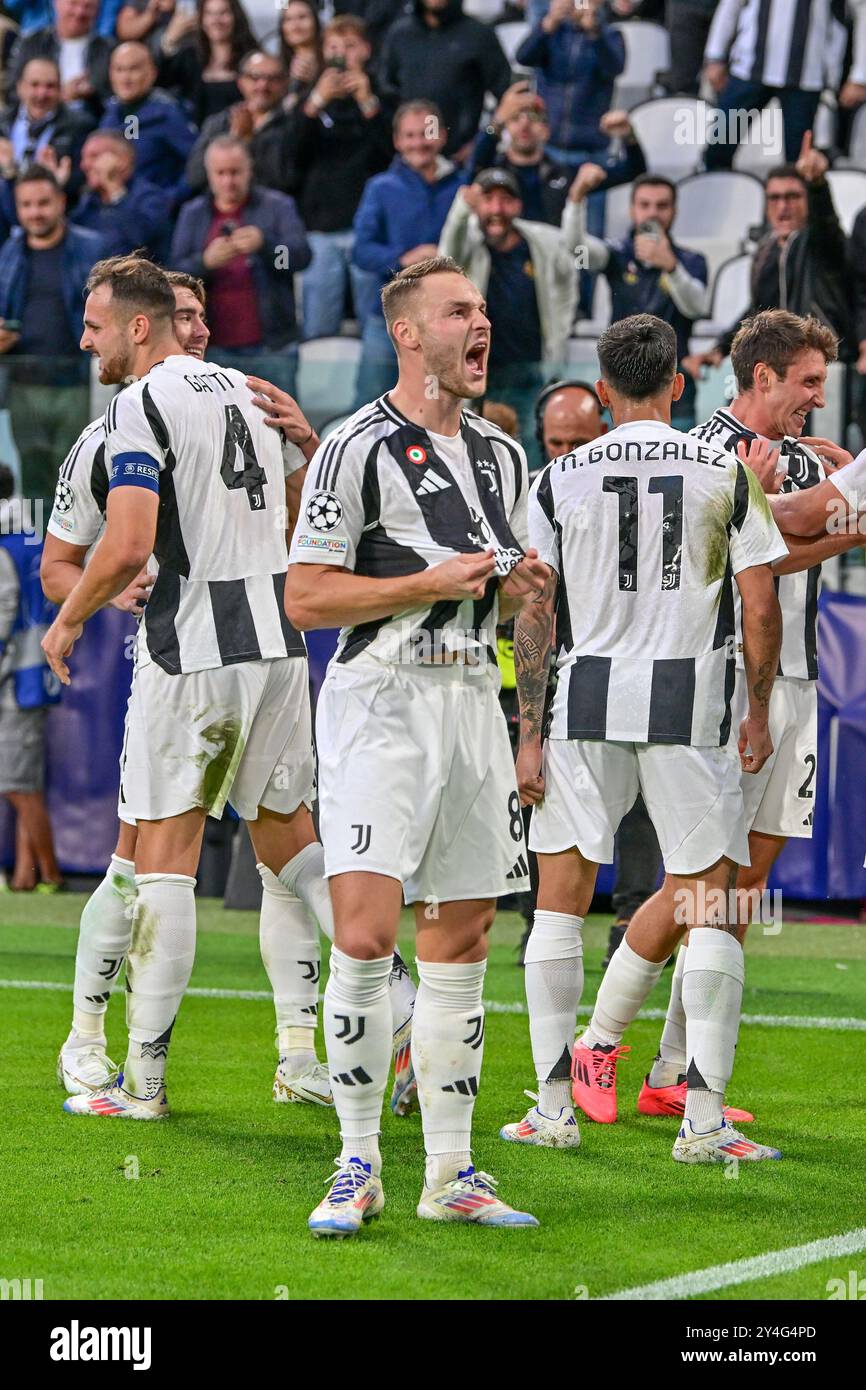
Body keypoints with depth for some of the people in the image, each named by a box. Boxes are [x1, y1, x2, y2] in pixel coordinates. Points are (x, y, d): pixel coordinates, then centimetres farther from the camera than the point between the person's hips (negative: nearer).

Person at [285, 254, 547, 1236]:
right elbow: (306, 598, -10)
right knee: (365, 936, -15)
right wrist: (433, 582, -15)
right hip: (380, 706, -7)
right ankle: (357, 1165, -4)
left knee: (459, 945, 7)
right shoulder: (359, 449, -8)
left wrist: (517, 583, 5)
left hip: (473, 701, 7)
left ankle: (450, 1173, 13)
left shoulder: (501, 456, 16)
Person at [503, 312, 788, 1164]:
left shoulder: (559, 481, 1)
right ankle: (705, 1118, -4)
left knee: (561, 897, 9)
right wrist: (759, 709, 11)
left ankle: (554, 1108, 8)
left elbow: (535, 615, 0)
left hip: (586, 696, 1)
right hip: (690, 703, -1)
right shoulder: (727, 475, 0)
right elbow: (759, 610, -1)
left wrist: (529, 732, 4)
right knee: (711, 903, 3)